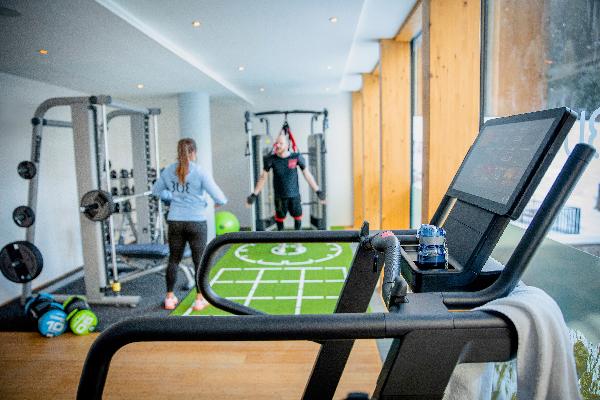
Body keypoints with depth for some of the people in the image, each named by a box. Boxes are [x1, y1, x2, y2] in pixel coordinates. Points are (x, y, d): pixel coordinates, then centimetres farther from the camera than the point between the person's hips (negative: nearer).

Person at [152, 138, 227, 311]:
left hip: (175, 221, 4)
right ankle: (200, 299, 15)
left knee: (174, 259, 15)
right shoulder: (200, 172, -11)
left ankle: (170, 298, 24)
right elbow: (218, 196, -12)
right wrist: (220, 202, 10)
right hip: (196, 222, -4)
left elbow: (156, 191, 16)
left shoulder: (168, 171, 2)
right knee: (199, 260, 8)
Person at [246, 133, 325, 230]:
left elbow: (307, 175, -1)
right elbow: (263, 177, 2)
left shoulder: (296, 157, -9)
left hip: (294, 195, 0)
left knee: (298, 217, 10)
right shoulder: (271, 159, -8)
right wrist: (254, 194, 2)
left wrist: (318, 191, -1)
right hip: (279, 196, 0)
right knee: (280, 218, 11)